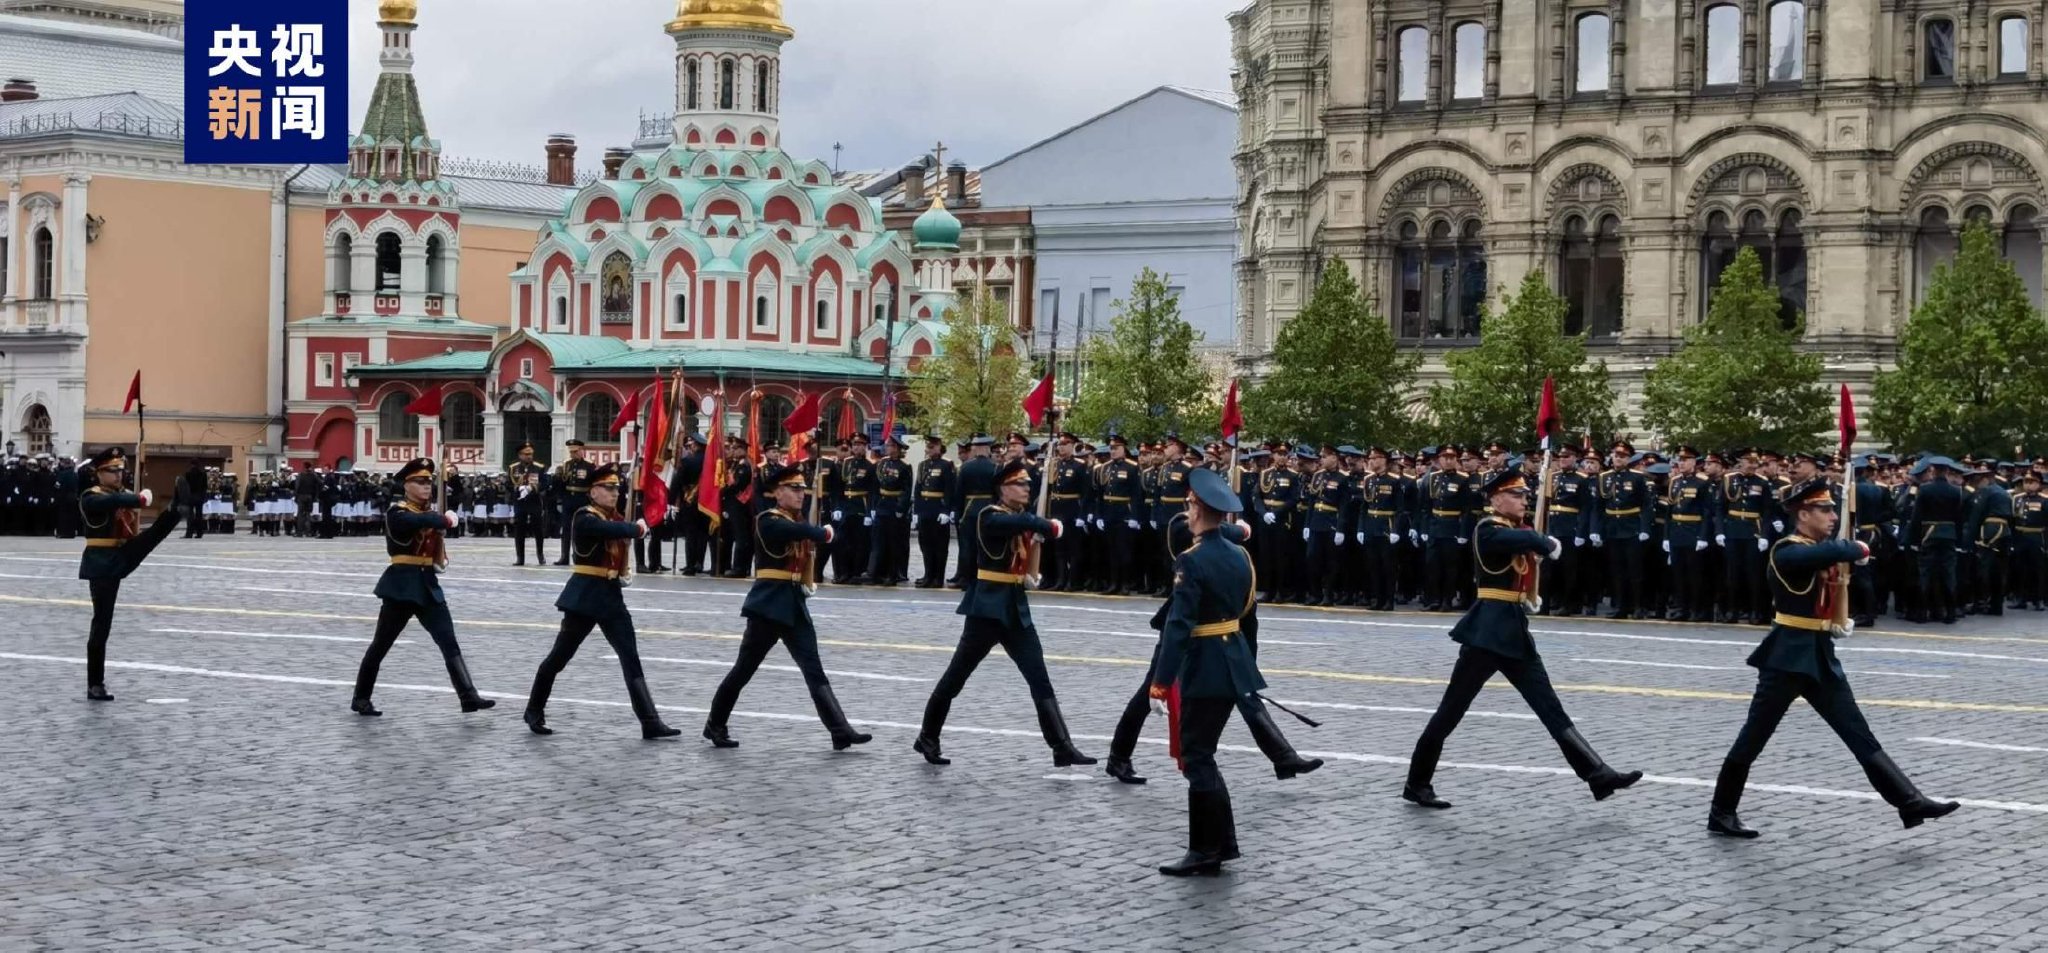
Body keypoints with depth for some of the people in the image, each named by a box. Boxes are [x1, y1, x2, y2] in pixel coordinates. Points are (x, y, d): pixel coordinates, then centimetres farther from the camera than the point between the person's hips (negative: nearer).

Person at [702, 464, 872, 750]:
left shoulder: (797, 521, 15)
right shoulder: (768, 522, -13)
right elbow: (801, 531, -28)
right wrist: (824, 533, -12)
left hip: (795, 604, 7)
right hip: (768, 604, -7)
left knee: (815, 672, -1)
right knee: (744, 669, 4)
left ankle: (841, 732, -7)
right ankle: (715, 726, 20)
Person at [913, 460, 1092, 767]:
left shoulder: (1021, 517, 13)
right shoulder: (990, 517, -14)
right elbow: (1023, 522, -31)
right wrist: (1050, 527, -21)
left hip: (1016, 608, 7)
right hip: (987, 608, -7)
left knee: (1040, 681, -2)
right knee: (956, 677, 4)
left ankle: (1062, 748, -6)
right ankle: (927, 739, 19)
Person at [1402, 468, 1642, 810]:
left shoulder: (1515, 533, 15)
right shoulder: (1488, 530, -14)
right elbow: (1527, 539, -31)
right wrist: (1550, 545, -15)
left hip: (1516, 630, 8)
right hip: (1487, 630, -8)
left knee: (1552, 710, 4)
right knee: (1452, 710, 0)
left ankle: (1598, 775, 0)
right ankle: (1417, 784, 10)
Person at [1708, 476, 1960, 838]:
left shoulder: (1823, 551, 12)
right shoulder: (1786, 552, -16)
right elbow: (1834, 551, -33)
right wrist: (1859, 548, -14)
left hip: (1822, 657, 8)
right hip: (1787, 657, -8)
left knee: (1861, 736, 4)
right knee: (1753, 739, 2)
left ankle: (1910, 803, 1)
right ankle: (1721, 813, 14)